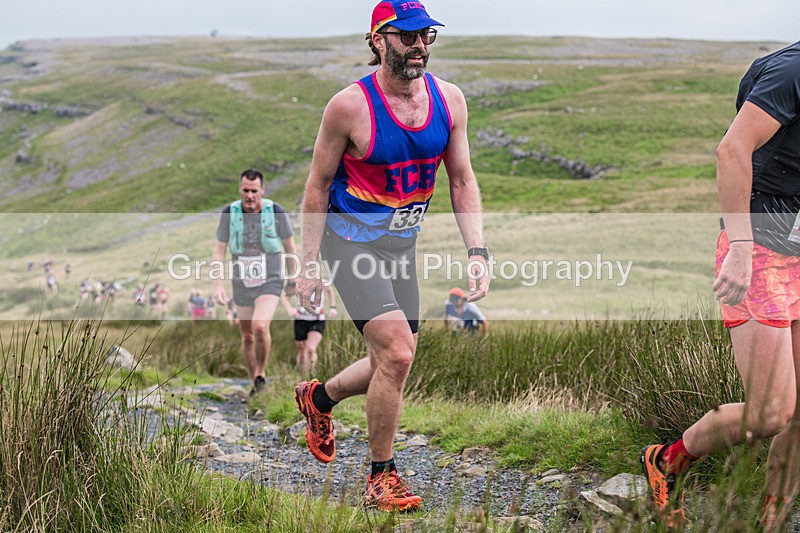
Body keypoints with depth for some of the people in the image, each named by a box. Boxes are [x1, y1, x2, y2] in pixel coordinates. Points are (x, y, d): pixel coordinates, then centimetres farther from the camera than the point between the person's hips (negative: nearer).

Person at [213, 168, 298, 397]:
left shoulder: (276, 211, -11)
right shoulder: (229, 213, -8)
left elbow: (290, 247, 2)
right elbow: (218, 251, -3)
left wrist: (292, 280, 9)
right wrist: (218, 285, -13)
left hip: (269, 283, -3)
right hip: (241, 284, 3)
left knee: (260, 327, -24)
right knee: (247, 337, 11)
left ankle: (261, 374, -1)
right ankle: (255, 383, 31)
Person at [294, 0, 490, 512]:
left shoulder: (449, 99, -3)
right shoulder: (350, 105, -17)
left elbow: (462, 180, 4)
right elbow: (318, 185, -8)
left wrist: (477, 251, -6)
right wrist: (309, 265, -9)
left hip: (403, 242, 6)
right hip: (350, 238, -6)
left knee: (392, 365, 12)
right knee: (397, 355, -17)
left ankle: (318, 397, 43)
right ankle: (381, 477, 1)